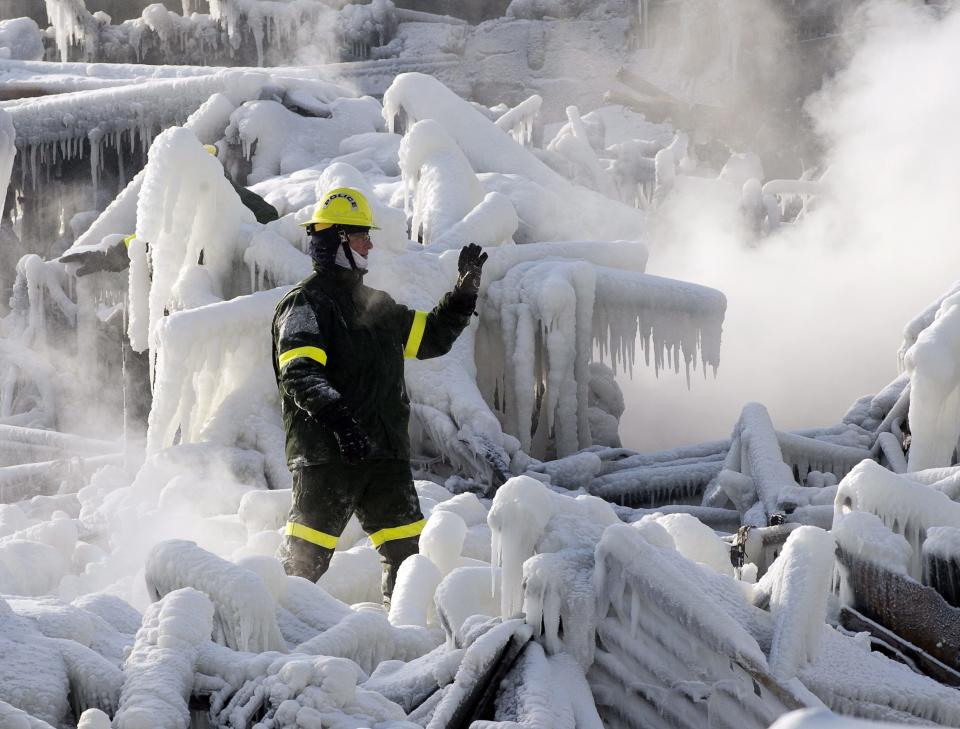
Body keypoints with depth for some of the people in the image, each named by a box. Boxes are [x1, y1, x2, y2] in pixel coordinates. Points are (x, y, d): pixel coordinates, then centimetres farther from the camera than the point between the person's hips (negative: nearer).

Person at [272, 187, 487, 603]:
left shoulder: (377, 305, 21)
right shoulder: (304, 302, -5)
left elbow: (431, 337, 29)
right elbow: (299, 373, -18)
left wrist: (466, 288, 19)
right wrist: (337, 416, -32)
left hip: (384, 452, 7)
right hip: (326, 452, -7)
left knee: (408, 550, 5)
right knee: (305, 558, -6)